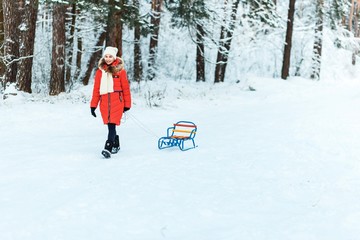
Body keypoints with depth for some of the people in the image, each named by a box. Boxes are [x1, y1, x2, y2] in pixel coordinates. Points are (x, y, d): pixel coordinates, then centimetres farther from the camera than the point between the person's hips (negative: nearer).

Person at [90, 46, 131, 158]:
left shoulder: (120, 70, 2)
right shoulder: (100, 71, 11)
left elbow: (125, 88, 3)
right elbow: (96, 89, 12)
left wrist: (127, 104, 2)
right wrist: (93, 105, 8)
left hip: (117, 101, -3)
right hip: (104, 102, 3)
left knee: (112, 125, -15)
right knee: (110, 126, 7)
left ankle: (108, 148, -21)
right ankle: (116, 145, 26)